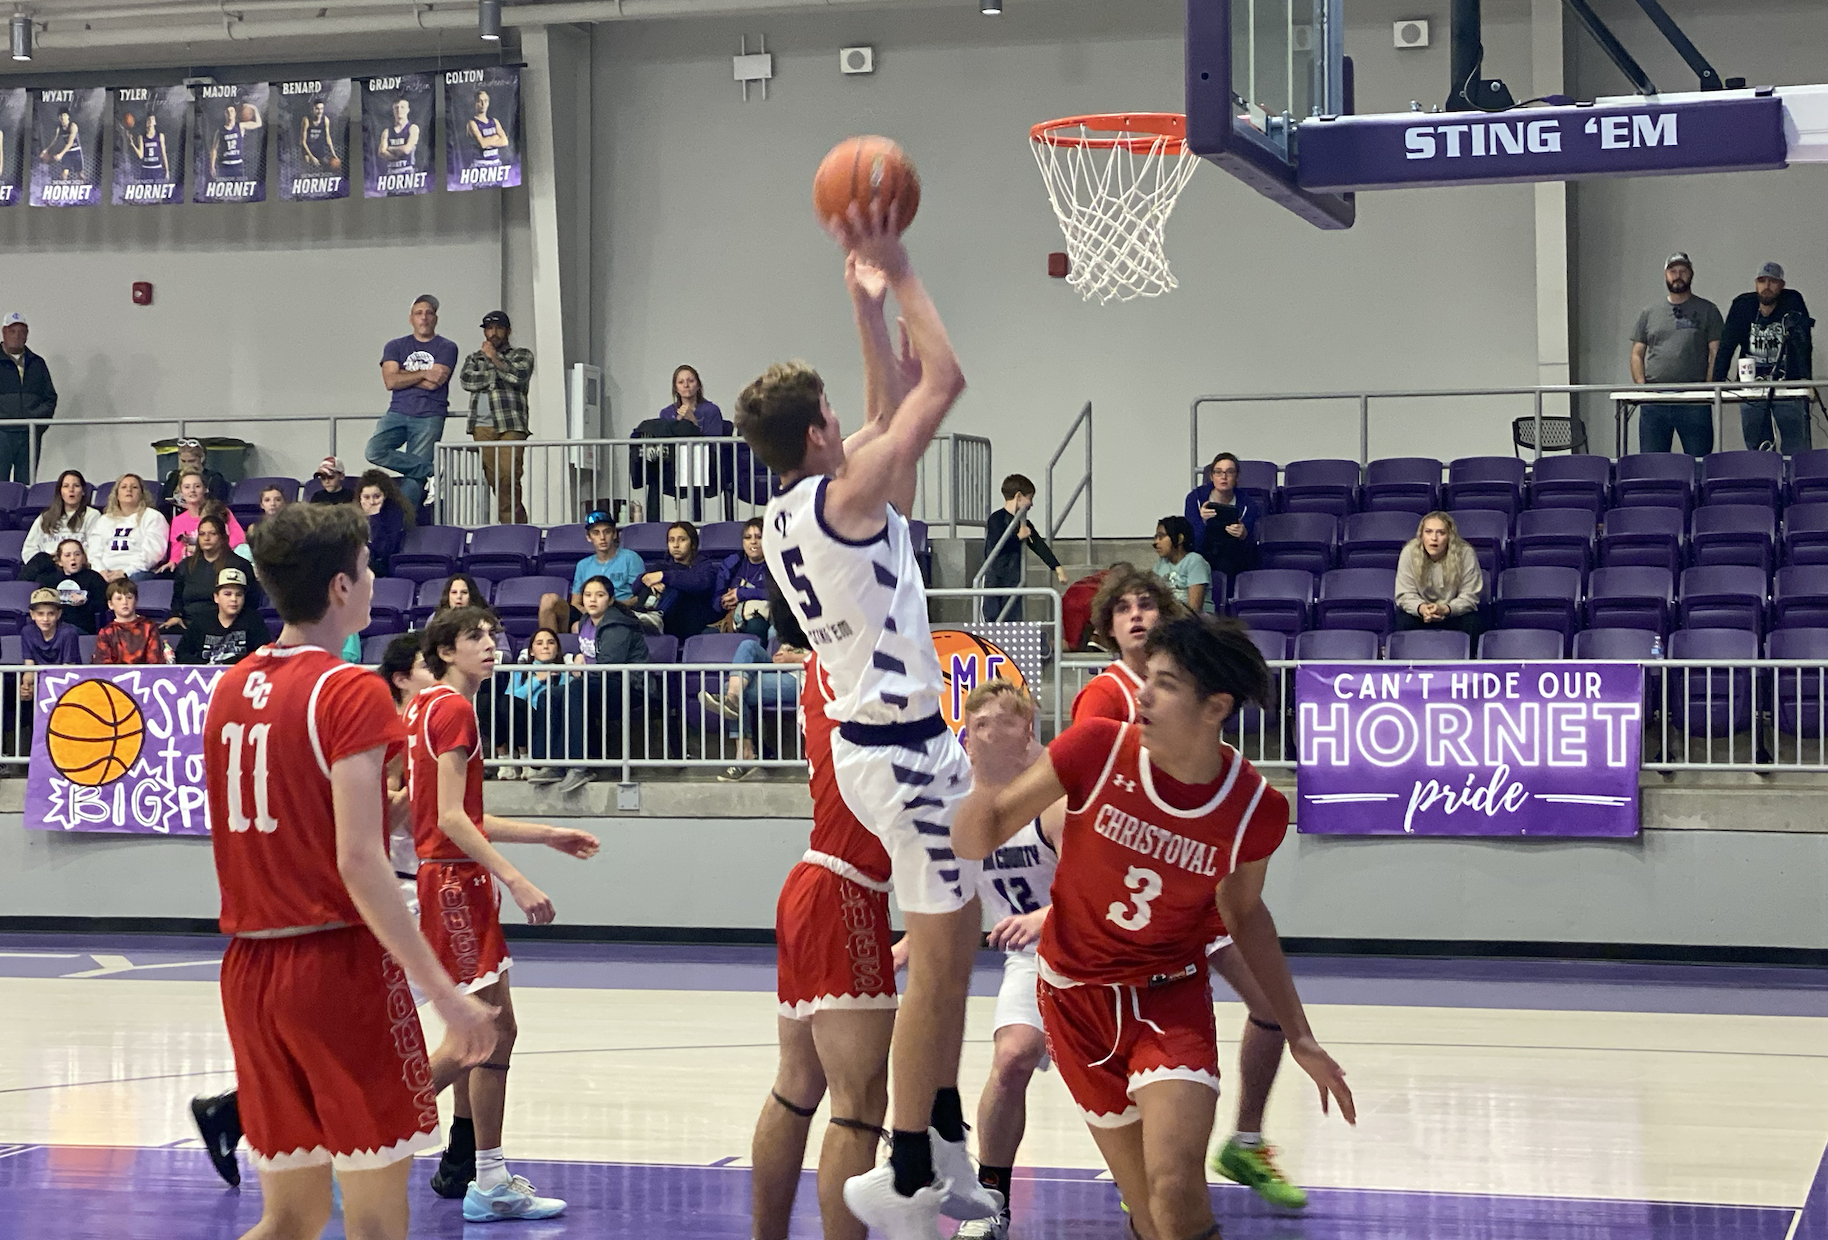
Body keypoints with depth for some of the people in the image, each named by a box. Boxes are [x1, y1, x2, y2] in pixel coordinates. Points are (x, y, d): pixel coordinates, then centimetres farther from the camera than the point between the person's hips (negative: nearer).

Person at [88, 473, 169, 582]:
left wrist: (126, 572, -15)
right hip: (107, 572, 3)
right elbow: (94, 552, 17)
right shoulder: (105, 520, 28)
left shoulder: (153, 517, 12)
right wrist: (101, 570, -6)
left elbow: (152, 552, -3)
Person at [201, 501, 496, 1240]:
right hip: (339, 963, -7)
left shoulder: (230, 688, 10)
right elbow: (359, 862, -19)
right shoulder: (349, 691, -11)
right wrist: (442, 991, -20)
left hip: (249, 968, 7)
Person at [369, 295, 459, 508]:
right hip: (398, 413, 3)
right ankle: (431, 472, -13)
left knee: (414, 478, -11)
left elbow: (433, 384, -6)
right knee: (374, 451, -23)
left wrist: (404, 376, 1)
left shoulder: (447, 348, 7)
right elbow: (390, 381, -1)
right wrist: (423, 374, -6)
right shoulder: (395, 347, 14)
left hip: (429, 418, -3)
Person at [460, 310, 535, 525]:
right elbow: (466, 381, 3)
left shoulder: (521, 356, 15)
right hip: (483, 425, 3)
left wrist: (494, 357, -1)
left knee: (509, 479, -16)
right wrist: (497, 377, 0)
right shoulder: (474, 359, 22)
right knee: (494, 480, -4)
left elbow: (518, 376, -7)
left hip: (511, 425, -3)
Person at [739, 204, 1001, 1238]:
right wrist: (899, 274, -8)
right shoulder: (844, 498, -18)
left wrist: (868, 302, 17)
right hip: (904, 751, -10)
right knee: (940, 961, -5)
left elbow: (892, 408, 21)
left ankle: (943, 1151, 25)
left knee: (952, 951, 18)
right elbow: (943, 382, -17)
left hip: (888, 742, 10)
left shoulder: (791, 513, 9)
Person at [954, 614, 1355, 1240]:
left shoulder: (1255, 807, -15)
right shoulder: (1098, 748, -18)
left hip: (1172, 995, -1)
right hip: (1076, 994, 1)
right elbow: (972, 844, -10)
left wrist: (1300, 1037, 8)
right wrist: (988, 788, -32)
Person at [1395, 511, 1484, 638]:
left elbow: (1469, 596, -13)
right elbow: (1405, 595, -9)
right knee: (1403, 621, -28)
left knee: (1471, 622, -30)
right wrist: (1421, 608, -32)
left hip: (1455, 612, -1)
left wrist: (1445, 609, -34)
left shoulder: (1465, 554, -16)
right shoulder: (1409, 553, -12)